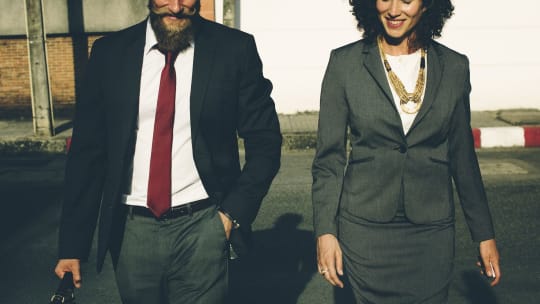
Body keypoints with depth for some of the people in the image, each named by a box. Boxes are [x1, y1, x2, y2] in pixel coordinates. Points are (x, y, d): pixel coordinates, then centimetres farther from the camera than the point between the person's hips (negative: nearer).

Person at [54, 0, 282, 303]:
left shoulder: (234, 48, -5)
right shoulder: (109, 52, 0)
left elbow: (265, 141, 1)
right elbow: (87, 151, 2)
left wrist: (234, 213, -7)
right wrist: (73, 244, 1)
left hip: (202, 229, -2)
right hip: (132, 230, 3)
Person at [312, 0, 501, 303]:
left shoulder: (454, 66, 1)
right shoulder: (345, 62, -4)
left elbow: (462, 156, 8)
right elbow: (329, 156, -2)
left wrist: (485, 233, 9)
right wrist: (325, 231, -6)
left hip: (432, 231, 2)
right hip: (365, 229, -1)